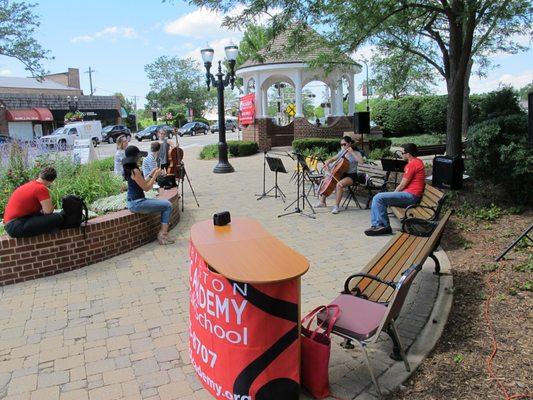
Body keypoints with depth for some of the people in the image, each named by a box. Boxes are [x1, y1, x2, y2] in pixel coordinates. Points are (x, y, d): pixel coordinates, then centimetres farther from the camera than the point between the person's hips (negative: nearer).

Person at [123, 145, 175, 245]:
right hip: (136, 203, -10)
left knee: (165, 204, 13)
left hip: (133, 202, 10)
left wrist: (151, 174, 12)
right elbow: (146, 188, -15)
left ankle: (162, 233, 8)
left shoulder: (129, 169, 11)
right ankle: (163, 233, -4)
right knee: (168, 205, -8)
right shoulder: (135, 171, -19)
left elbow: (143, 184, 16)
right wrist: (155, 175, -6)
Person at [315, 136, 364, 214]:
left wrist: (352, 152, -27)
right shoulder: (342, 152, 7)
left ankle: (337, 206, -26)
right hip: (342, 174, 7)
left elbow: (361, 161, -29)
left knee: (339, 184, -34)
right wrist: (328, 161, -5)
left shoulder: (356, 153, -10)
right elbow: (333, 159, 17)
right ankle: (322, 201, 11)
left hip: (351, 176, -7)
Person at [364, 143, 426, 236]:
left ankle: (385, 226, -11)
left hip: (410, 196, -11)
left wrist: (394, 193, 4)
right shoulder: (418, 161, 18)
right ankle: (376, 225, 1)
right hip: (411, 195, 11)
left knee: (378, 198, -19)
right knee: (377, 198, 8)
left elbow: (402, 185, -13)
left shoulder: (412, 164, -15)